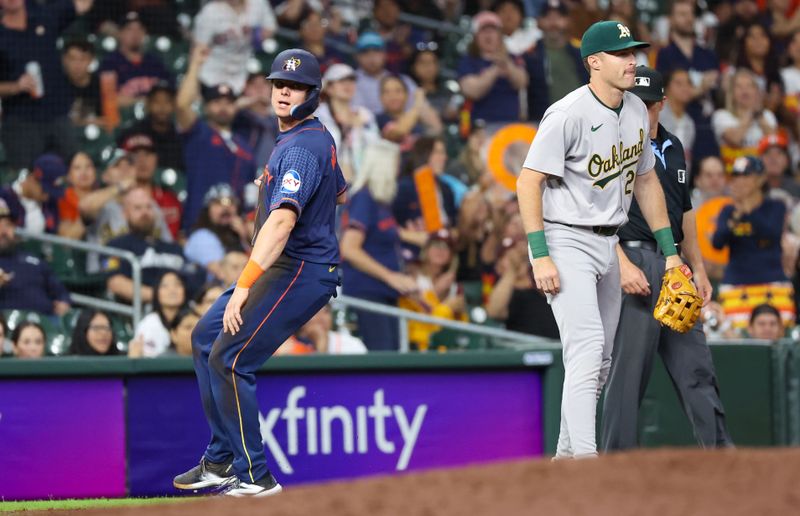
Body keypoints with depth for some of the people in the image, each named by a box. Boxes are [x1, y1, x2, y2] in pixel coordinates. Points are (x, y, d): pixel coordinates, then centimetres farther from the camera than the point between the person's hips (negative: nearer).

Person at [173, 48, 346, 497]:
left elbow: (282, 220, -34)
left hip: (298, 271, -11)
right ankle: (221, 461, 20)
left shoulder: (300, 148, -20)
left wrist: (245, 284, -41)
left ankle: (254, 476, -8)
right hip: (285, 268, 11)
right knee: (206, 338, 16)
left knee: (229, 360, -14)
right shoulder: (320, 137, 12)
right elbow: (339, 193, 31)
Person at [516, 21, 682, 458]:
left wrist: (670, 250, 14)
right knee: (587, 347, -20)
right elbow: (528, 181, -18)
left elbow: (645, 180, 18)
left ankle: (566, 454, 25)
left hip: (608, 243, 8)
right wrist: (540, 256, -24)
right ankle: (584, 458, -25)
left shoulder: (637, 111, 7)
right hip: (566, 241, -8)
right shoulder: (568, 114, -18)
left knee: (600, 359, 13)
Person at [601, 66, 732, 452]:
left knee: (696, 364, 6)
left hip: (673, 264, 7)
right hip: (633, 258, -7)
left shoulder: (673, 148, 18)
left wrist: (698, 268, 21)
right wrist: (623, 264, -21)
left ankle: (719, 449, 8)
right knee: (629, 365, -8)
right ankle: (619, 459, -4)